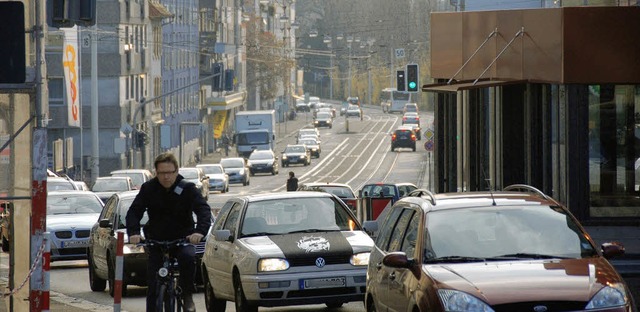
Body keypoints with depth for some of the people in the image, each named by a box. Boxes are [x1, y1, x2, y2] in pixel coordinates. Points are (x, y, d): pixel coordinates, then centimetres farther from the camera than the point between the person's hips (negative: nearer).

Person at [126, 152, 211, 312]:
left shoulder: (187, 189, -9)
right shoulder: (148, 189, -4)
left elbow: (203, 209, -19)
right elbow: (134, 211, -10)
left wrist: (200, 231, -39)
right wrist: (133, 232, -31)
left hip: (183, 239, -2)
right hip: (156, 240, 2)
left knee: (188, 257, -34)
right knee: (153, 285, -5)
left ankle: (187, 296, -16)